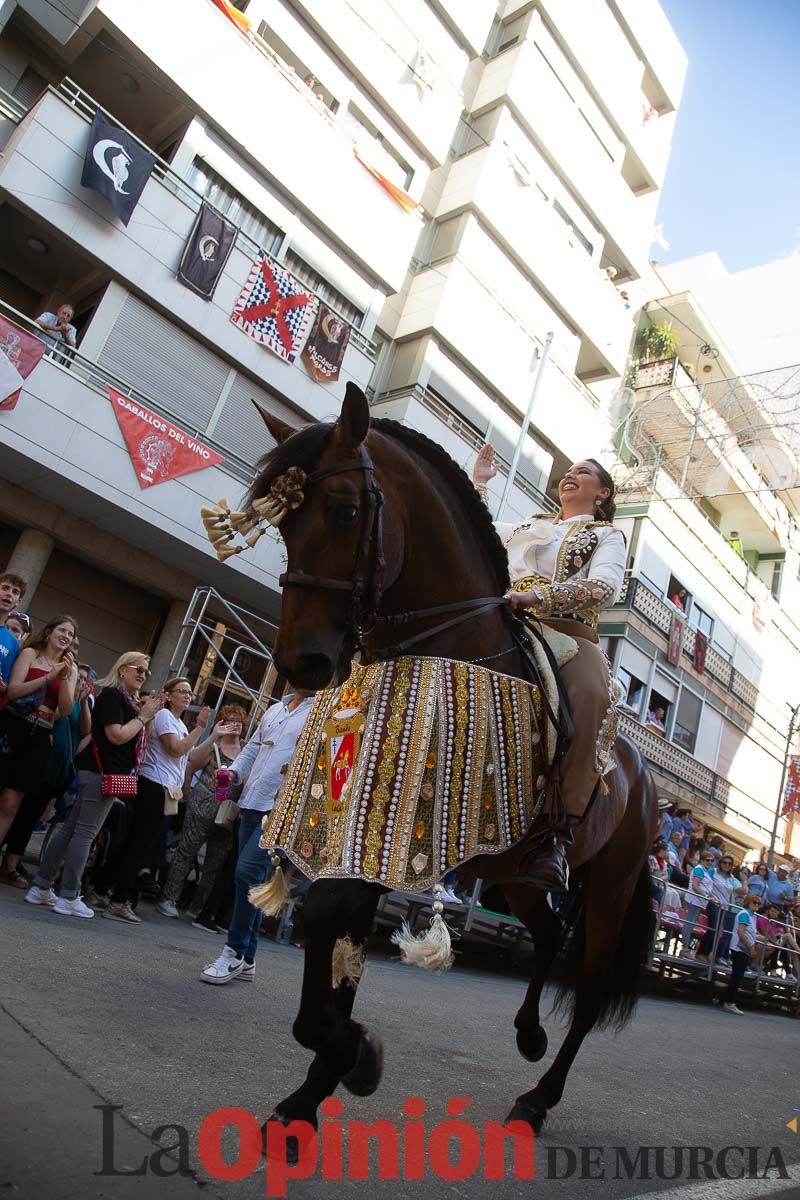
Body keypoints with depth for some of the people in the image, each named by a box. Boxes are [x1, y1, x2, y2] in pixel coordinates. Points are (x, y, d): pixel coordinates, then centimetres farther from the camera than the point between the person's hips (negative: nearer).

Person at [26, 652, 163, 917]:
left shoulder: (126, 699, 16)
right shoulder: (111, 695, -11)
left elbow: (134, 738, 19)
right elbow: (117, 735, -19)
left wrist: (148, 717, 6)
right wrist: (143, 716, -9)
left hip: (104, 773, 9)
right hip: (103, 773, -9)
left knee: (70, 829, 11)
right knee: (85, 834, -5)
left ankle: (40, 887, 17)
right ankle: (68, 897, 1)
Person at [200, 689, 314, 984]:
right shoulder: (275, 709, 20)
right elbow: (253, 748, 24)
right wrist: (234, 771, 6)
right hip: (253, 803, 7)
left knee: (247, 871, -15)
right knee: (252, 879, 10)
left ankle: (235, 952, 1)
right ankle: (246, 960, 20)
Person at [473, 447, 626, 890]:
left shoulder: (606, 535, 21)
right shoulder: (529, 526, 34)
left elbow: (605, 587, -1)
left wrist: (538, 595, -16)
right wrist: (478, 483, 33)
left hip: (568, 632, -3)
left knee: (590, 696, -37)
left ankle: (557, 834, -36)